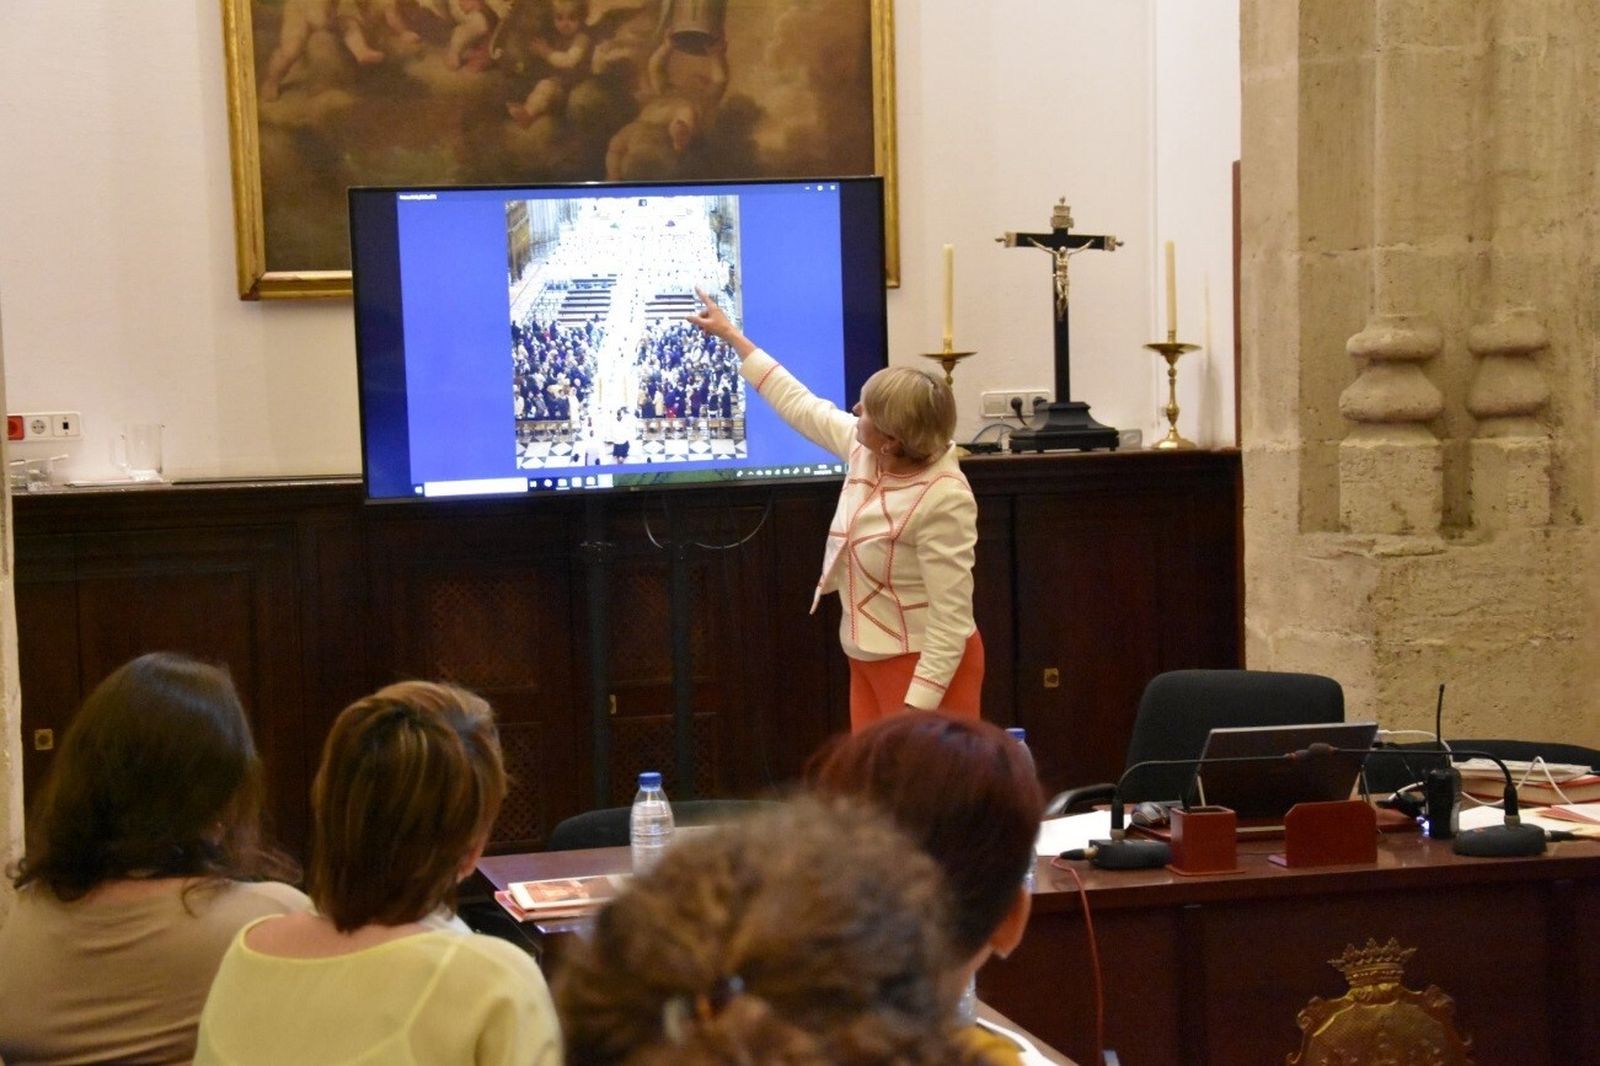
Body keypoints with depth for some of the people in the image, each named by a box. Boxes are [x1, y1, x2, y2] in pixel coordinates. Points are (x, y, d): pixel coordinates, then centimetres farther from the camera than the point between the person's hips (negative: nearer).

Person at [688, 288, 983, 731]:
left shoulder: (943, 500, -26)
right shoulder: (865, 450, -1)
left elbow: (951, 615, -26)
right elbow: (800, 405, 16)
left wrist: (919, 706, -29)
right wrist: (730, 335, 23)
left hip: (928, 666, -9)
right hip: (871, 660, 9)